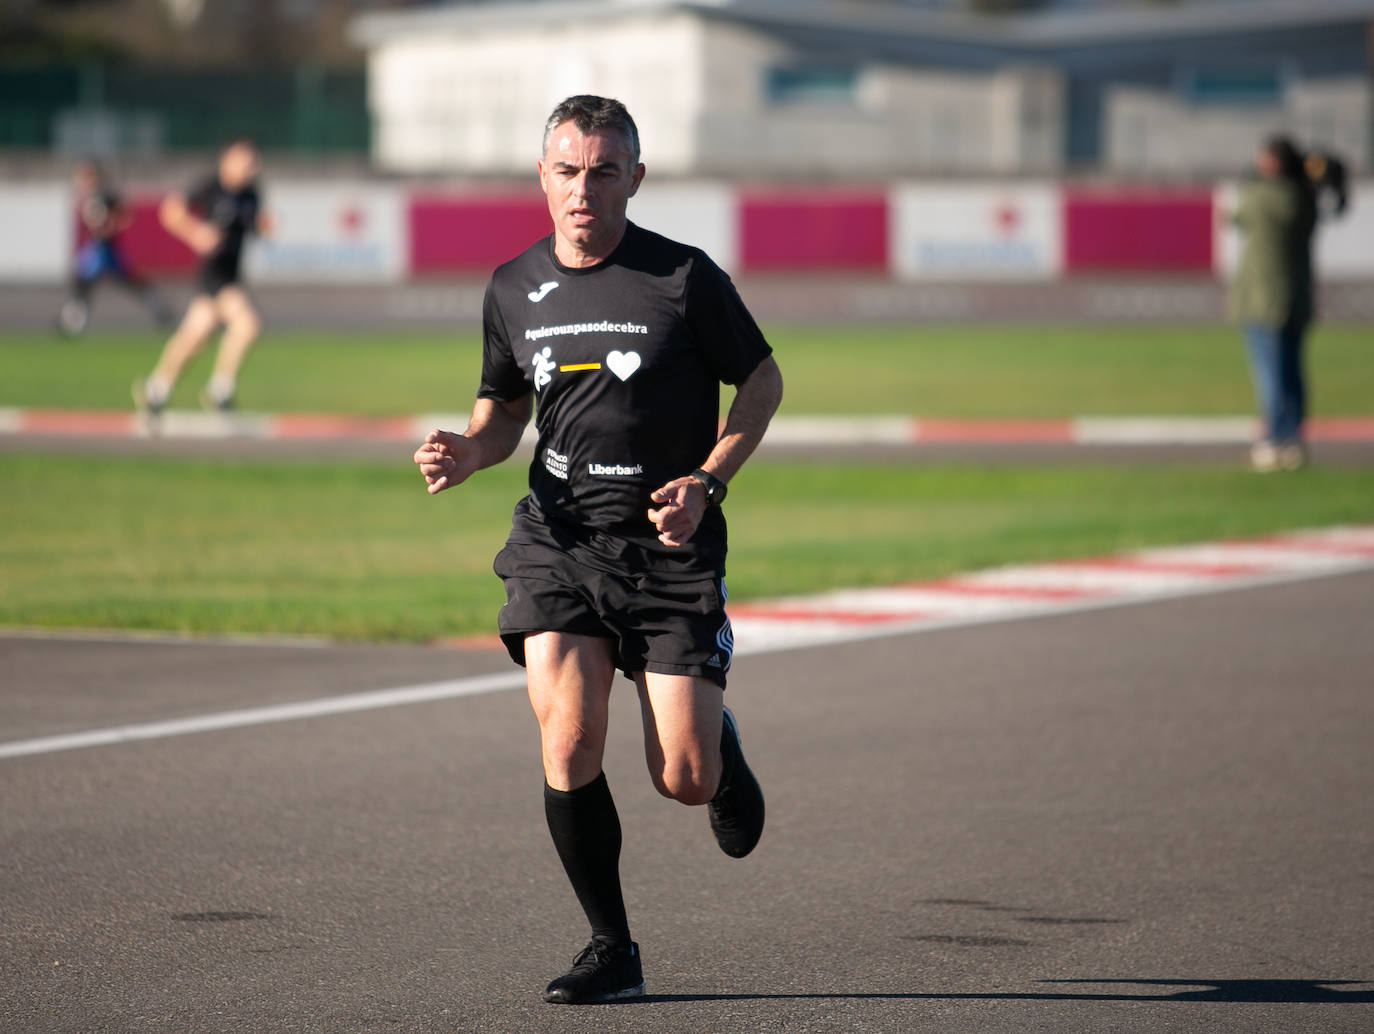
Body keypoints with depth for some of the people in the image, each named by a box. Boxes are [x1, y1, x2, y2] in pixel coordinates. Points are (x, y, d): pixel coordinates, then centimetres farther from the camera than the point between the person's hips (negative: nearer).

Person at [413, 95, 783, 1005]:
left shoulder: (685, 279, -7)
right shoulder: (514, 289, 5)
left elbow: (762, 384, 3)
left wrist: (707, 482, -10)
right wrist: (468, 452, -4)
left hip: (671, 547, -2)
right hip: (558, 536, 3)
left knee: (684, 781, -4)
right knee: (568, 743, -14)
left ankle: (721, 743, 36)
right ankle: (612, 951, 3)